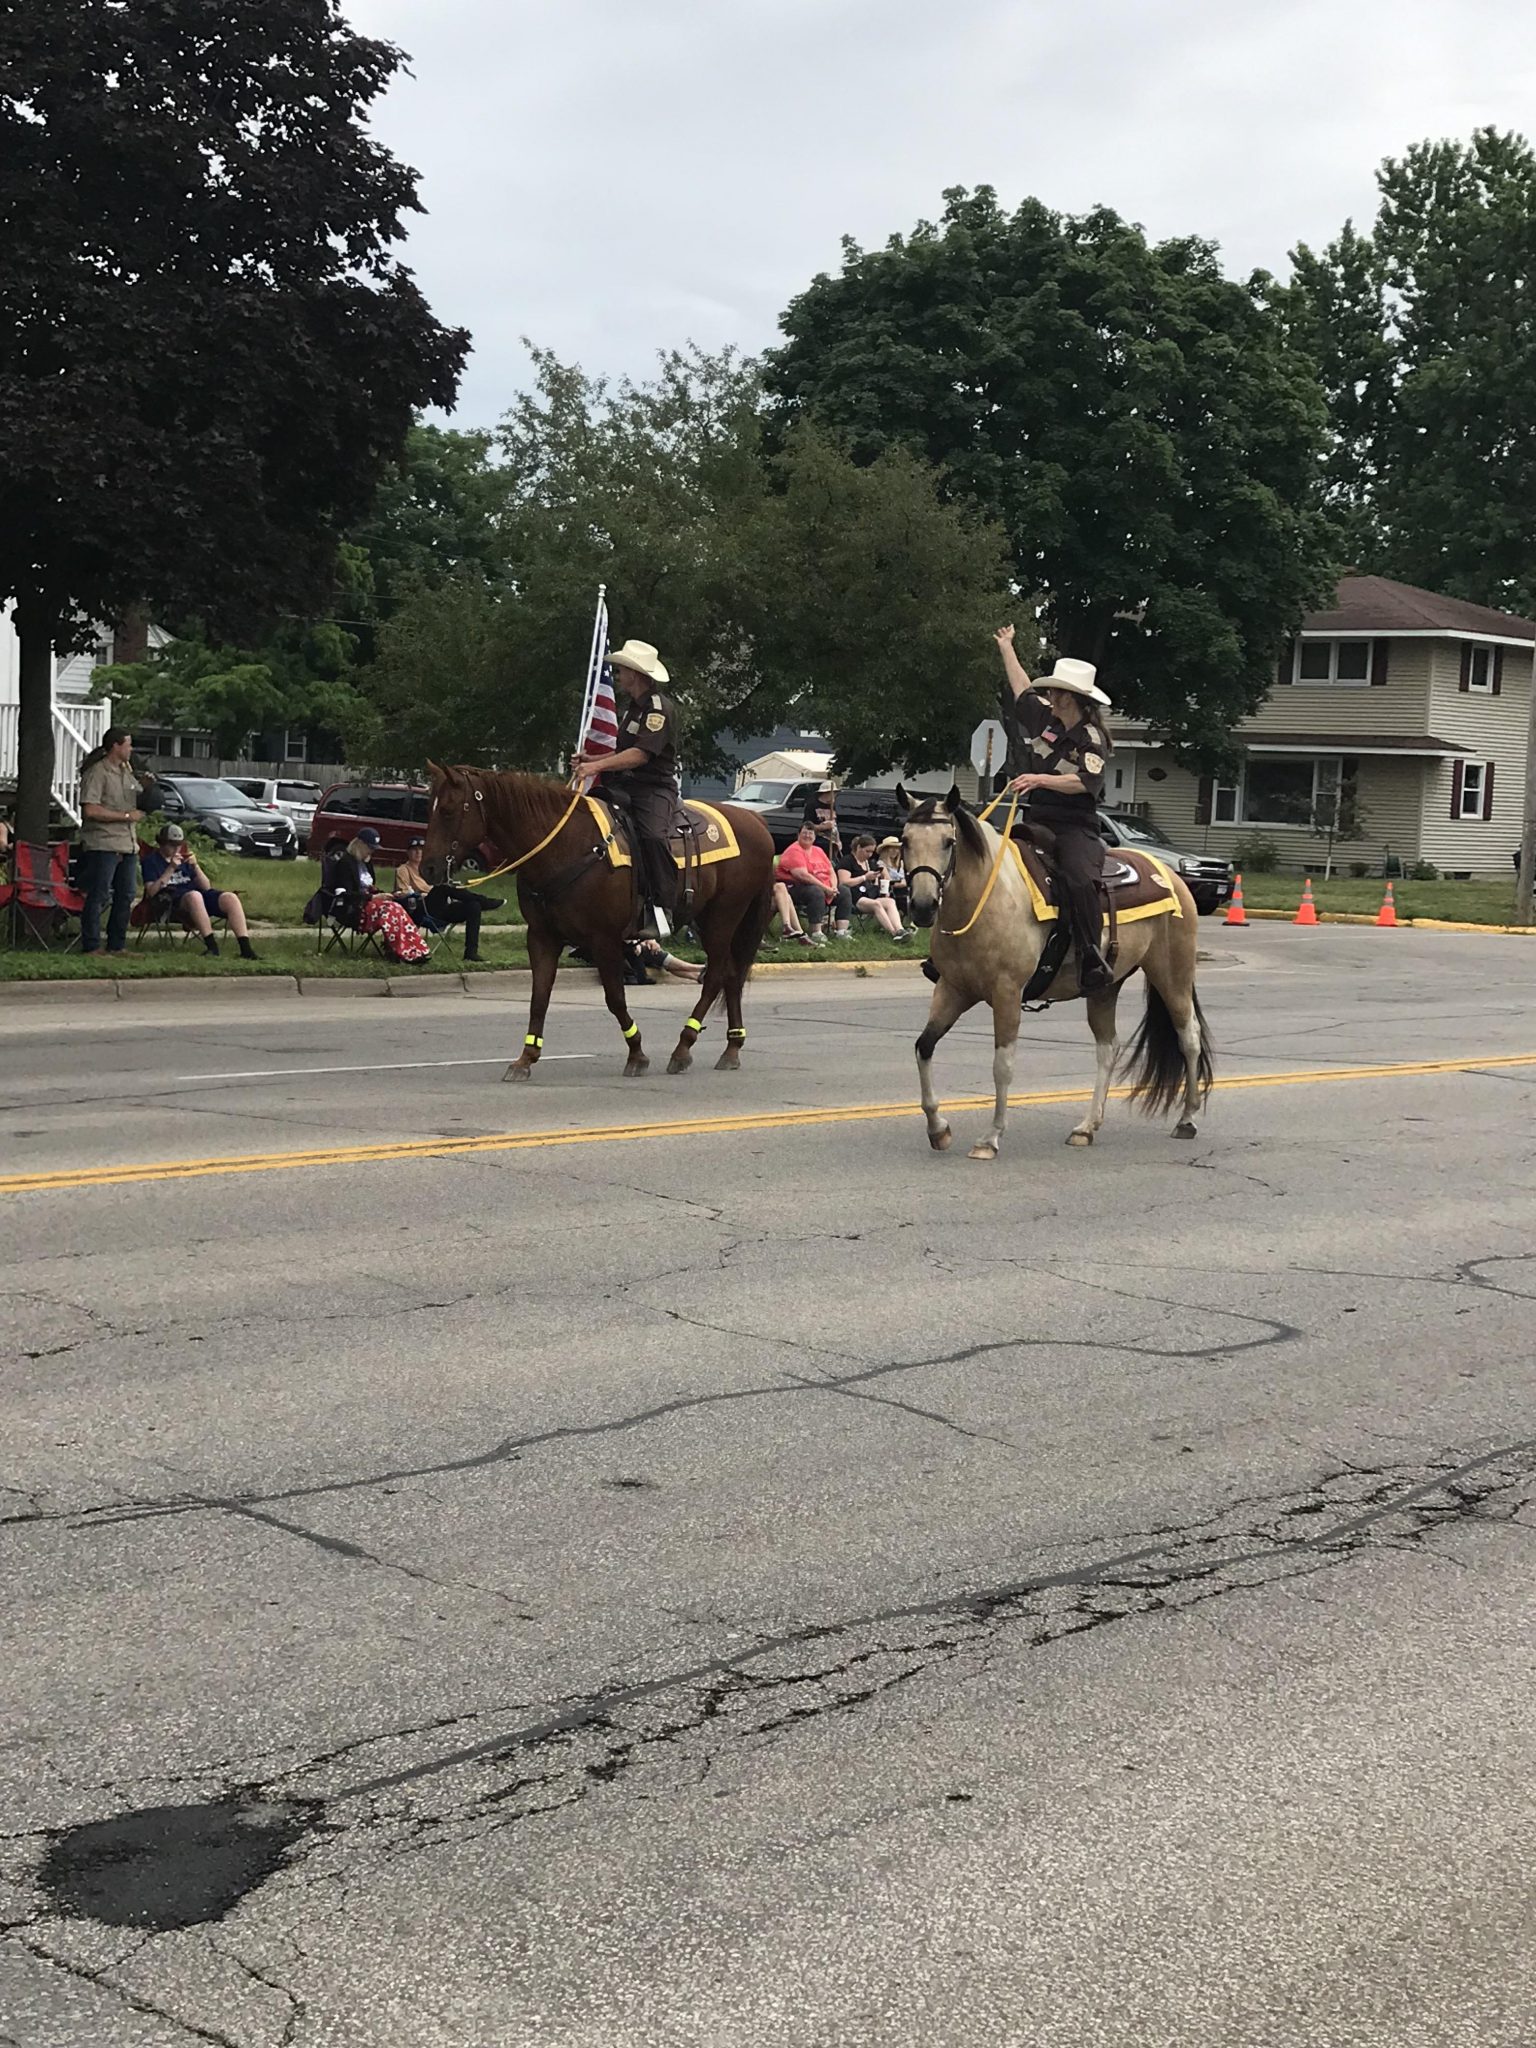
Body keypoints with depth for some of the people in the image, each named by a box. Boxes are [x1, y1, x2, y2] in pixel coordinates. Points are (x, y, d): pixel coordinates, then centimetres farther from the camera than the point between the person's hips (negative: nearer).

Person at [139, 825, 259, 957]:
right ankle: (212, 945, -47)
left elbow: (206, 887, 18)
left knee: (230, 898, -24)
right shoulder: (150, 861, 14)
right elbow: (151, 892, -4)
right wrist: (171, 869, -9)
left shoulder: (184, 859, 28)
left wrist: (195, 866, 2)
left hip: (199, 894, 5)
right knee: (194, 895, -41)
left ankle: (245, 948, -35)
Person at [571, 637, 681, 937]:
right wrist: (590, 759, 16)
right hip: (625, 787, 10)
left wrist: (597, 766, -26)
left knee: (652, 835, -35)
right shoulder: (632, 708, 22)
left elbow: (641, 754, -21)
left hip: (655, 789, -10)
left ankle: (662, 910, -31)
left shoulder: (660, 708, -10)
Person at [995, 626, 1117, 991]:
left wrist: (1041, 779, -30)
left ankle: (1092, 959, -30)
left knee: (1078, 878, -32)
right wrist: (1005, 647, 37)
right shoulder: (1045, 719, 12)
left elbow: (1085, 782, -21)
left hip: (1076, 827, -7)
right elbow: (1021, 688, 27)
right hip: (1036, 822, 7)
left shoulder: (1092, 739, -7)